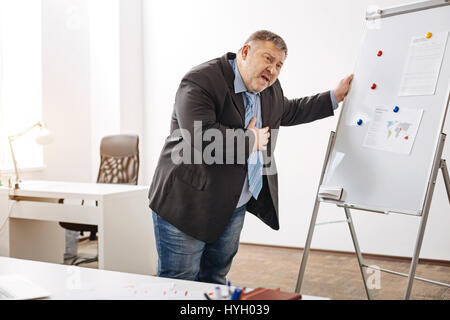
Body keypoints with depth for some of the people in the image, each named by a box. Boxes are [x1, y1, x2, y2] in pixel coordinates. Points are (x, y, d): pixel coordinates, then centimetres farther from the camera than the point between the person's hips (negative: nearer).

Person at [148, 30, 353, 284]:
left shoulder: (271, 89, 10)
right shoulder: (201, 81, -18)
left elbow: (289, 112, 31)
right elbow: (200, 137, -31)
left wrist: (335, 97, 27)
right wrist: (250, 140, -18)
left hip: (233, 208, 8)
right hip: (188, 204, -7)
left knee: (216, 280, 16)